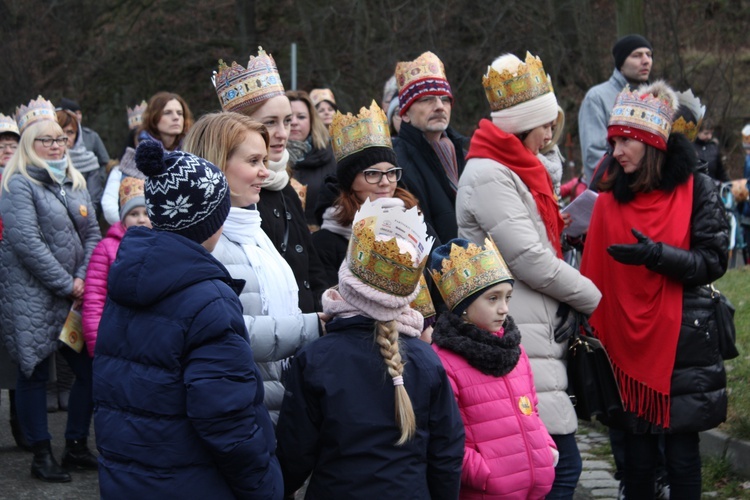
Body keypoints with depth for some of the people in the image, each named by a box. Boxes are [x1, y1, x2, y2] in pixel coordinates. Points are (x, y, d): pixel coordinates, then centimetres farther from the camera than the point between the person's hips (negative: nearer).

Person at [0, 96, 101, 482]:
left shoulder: (74, 183, 14)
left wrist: (82, 280, -5)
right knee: (35, 374, 1)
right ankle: (42, 456, 10)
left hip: (74, 296, 6)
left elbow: (92, 235, 11)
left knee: (91, 369, 4)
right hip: (32, 299, -6)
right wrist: (65, 284, -14)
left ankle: (76, 446, 18)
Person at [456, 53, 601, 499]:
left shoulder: (516, 171, 20)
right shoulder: (488, 175, -11)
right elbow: (531, 261, -16)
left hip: (538, 339, 10)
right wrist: (594, 297, -4)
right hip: (519, 344, -10)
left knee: (559, 464, 10)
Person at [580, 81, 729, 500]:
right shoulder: (610, 199, 5)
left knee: (681, 450, 2)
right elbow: (595, 273, 3)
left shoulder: (697, 190, -4)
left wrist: (656, 254, -22)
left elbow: (713, 262, -9)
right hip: (628, 345, 3)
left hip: (684, 343, -3)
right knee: (638, 453, 7)